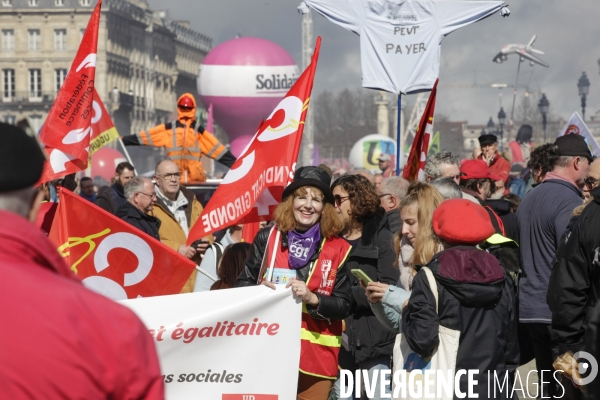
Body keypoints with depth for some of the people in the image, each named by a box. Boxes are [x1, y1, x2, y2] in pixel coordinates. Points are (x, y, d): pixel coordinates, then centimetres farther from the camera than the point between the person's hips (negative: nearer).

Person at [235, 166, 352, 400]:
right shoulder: (268, 238, 4)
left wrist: (312, 298, -16)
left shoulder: (338, 250, 2)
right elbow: (242, 284, 8)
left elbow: (344, 306, 1)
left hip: (316, 356, 0)